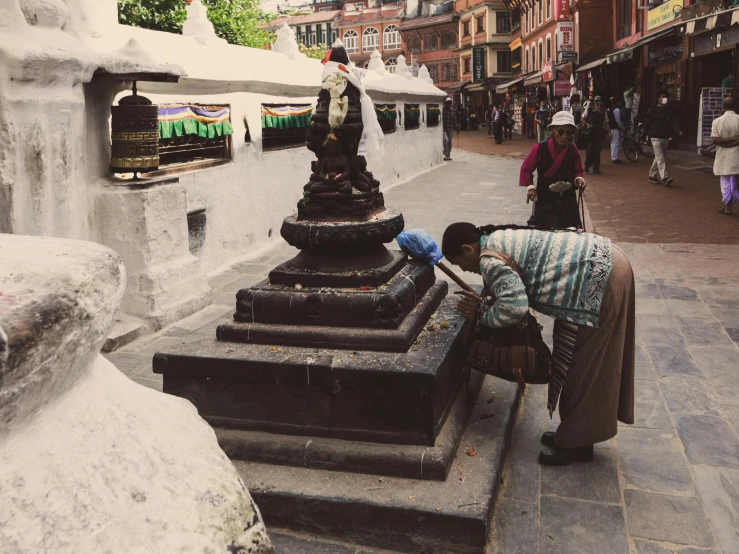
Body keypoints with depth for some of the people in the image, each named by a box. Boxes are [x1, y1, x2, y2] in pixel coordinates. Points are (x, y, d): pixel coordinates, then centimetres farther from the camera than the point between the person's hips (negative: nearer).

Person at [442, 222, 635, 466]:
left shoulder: (489, 260, -15)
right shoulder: (499, 239, 16)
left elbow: (514, 306, -25)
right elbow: (518, 289, 19)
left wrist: (482, 315, -7)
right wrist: (483, 304, 8)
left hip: (600, 277, -11)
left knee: (583, 364, 2)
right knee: (586, 362, 18)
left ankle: (575, 444, 16)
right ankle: (575, 433, 31)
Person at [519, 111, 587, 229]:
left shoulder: (573, 150, -2)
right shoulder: (539, 149, -10)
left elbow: (577, 171, 12)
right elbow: (526, 169, 2)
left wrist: (579, 179, -9)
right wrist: (530, 186, -10)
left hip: (568, 200, 3)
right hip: (545, 200, -2)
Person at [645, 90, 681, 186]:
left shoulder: (669, 111, 8)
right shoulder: (653, 110, -4)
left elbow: (673, 123, -3)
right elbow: (647, 123, -2)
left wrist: (678, 131, -20)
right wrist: (648, 134, -4)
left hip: (665, 137, 5)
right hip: (656, 137, -5)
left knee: (658, 158, 12)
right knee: (660, 158, -13)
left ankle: (652, 176, 25)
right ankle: (665, 178, -22)